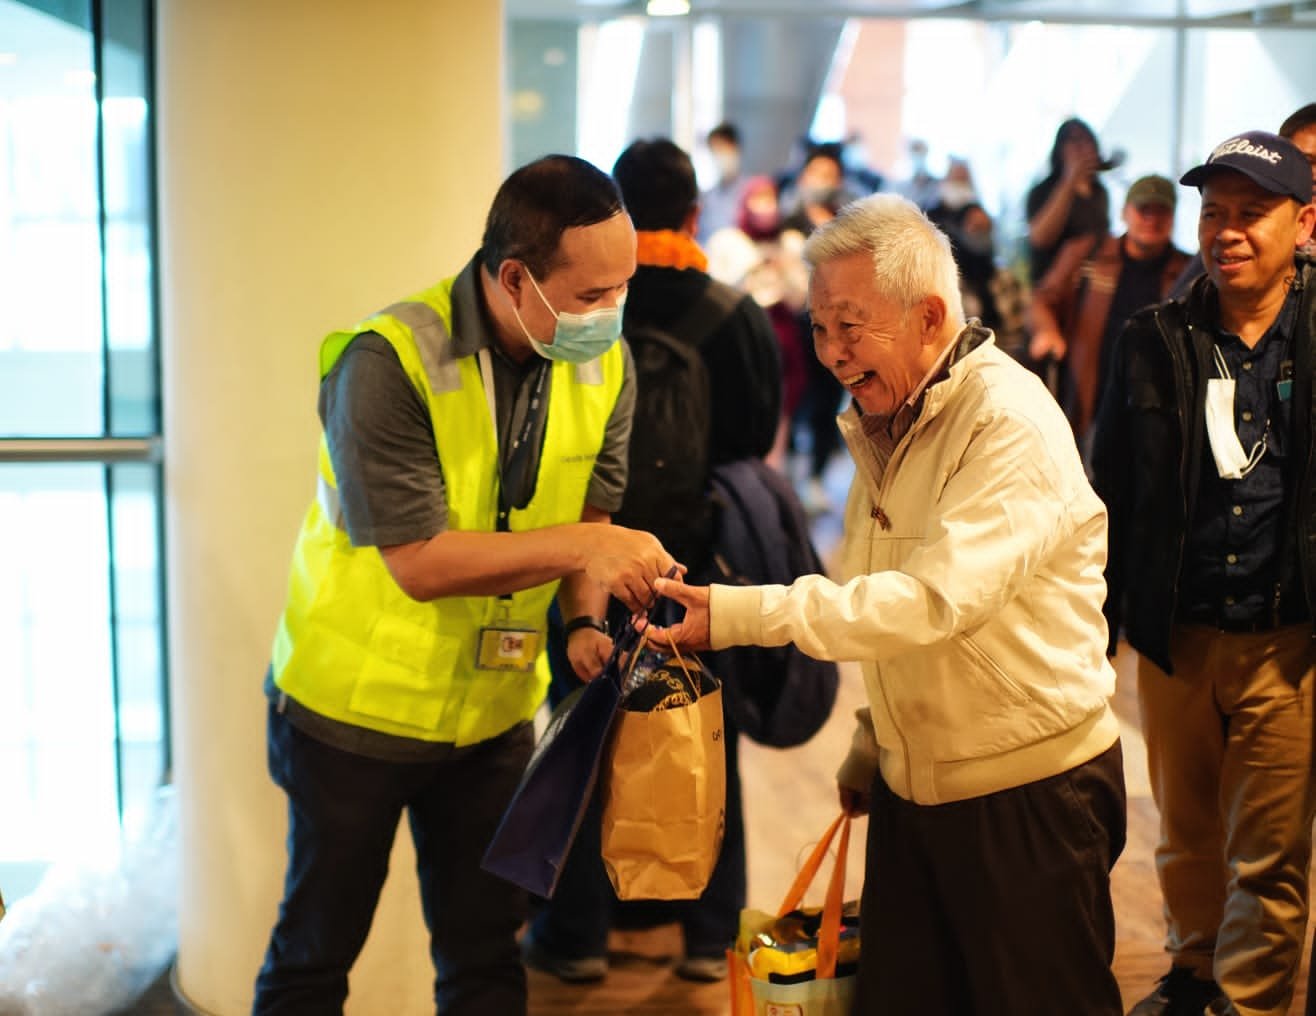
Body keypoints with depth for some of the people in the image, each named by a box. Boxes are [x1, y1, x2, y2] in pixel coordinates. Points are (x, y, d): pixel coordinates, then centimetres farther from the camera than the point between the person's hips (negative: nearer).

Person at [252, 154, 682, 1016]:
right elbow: (419, 560, -27)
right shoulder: (389, 361, -25)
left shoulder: (604, 364, -7)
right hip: (357, 709, -4)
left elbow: (592, 512, -1)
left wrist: (589, 616, -21)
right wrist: (580, 547, -31)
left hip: (493, 712, 5)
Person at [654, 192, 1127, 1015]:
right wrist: (876, 741, 15)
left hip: (1027, 793, -8)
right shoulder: (880, 422, 9)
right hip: (912, 788, 8)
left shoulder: (1011, 424, -20)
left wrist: (742, 615, -32)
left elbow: (935, 598, -30)